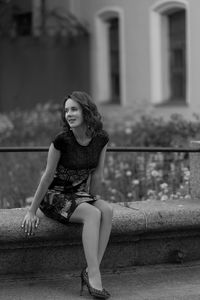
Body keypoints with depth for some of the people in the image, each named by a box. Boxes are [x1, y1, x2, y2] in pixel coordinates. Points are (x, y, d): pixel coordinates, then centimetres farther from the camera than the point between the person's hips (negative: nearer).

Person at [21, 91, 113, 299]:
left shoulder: (101, 139, -7)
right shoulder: (62, 140, -19)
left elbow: (97, 175, 3)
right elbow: (48, 176, -13)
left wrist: (95, 201, 6)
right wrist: (32, 211, -8)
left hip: (78, 194, 5)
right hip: (54, 196, -5)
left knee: (107, 210, -25)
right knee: (93, 214, -30)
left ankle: (90, 272, -26)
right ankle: (94, 277, -35)